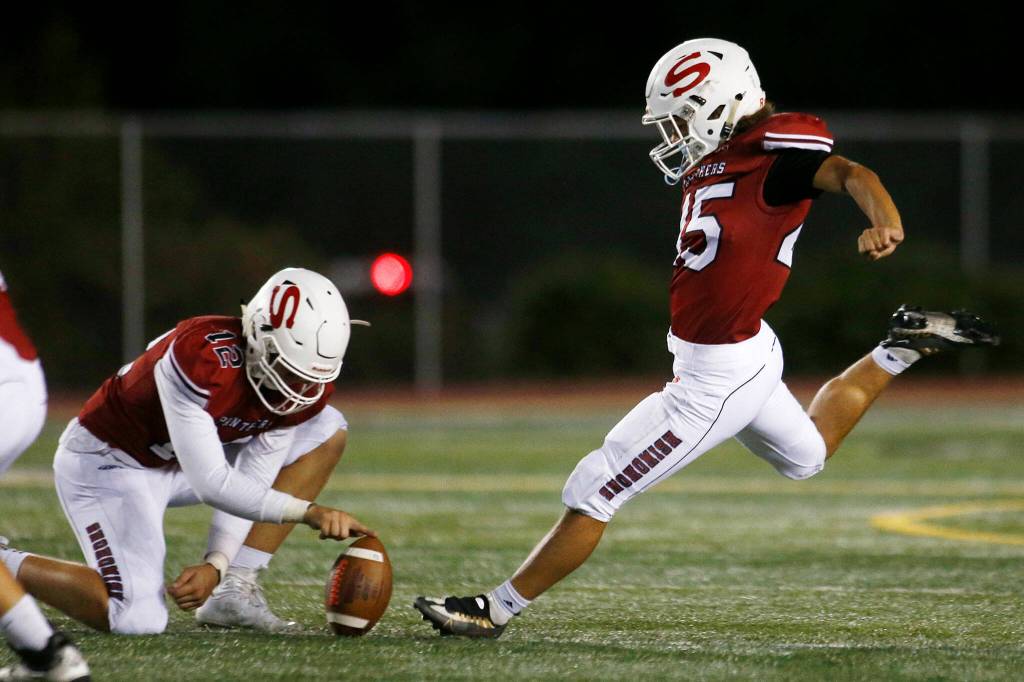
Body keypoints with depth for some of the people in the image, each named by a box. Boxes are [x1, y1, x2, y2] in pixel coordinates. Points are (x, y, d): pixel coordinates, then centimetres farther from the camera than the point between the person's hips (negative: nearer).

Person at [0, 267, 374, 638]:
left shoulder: (308, 392, -12)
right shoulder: (203, 358, -35)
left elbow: (249, 488, -6)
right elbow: (213, 485, -35)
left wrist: (216, 565, -19)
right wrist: (311, 512, -38)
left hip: (181, 461, 8)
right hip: (108, 463, -8)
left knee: (327, 431, 1)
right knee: (137, 619, -25)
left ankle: (234, 593, -2)